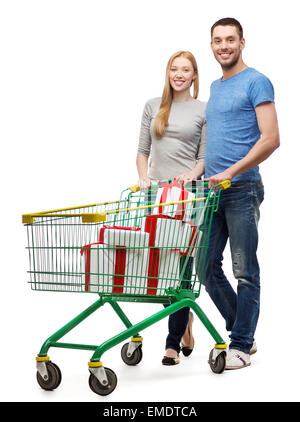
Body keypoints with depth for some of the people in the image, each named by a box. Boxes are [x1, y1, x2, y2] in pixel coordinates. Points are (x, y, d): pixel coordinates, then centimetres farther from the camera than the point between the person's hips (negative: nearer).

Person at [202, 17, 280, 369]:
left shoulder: (256, 82, -5)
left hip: (242, 188, -8)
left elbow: (271, 139, -15)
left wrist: (230, 172, -19)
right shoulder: (215, 87, 19)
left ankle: (241, 346, 8)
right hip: (212, 190, 8)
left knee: (244, 271, -1)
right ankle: (242, 333, 23)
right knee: (207, 267, 9)